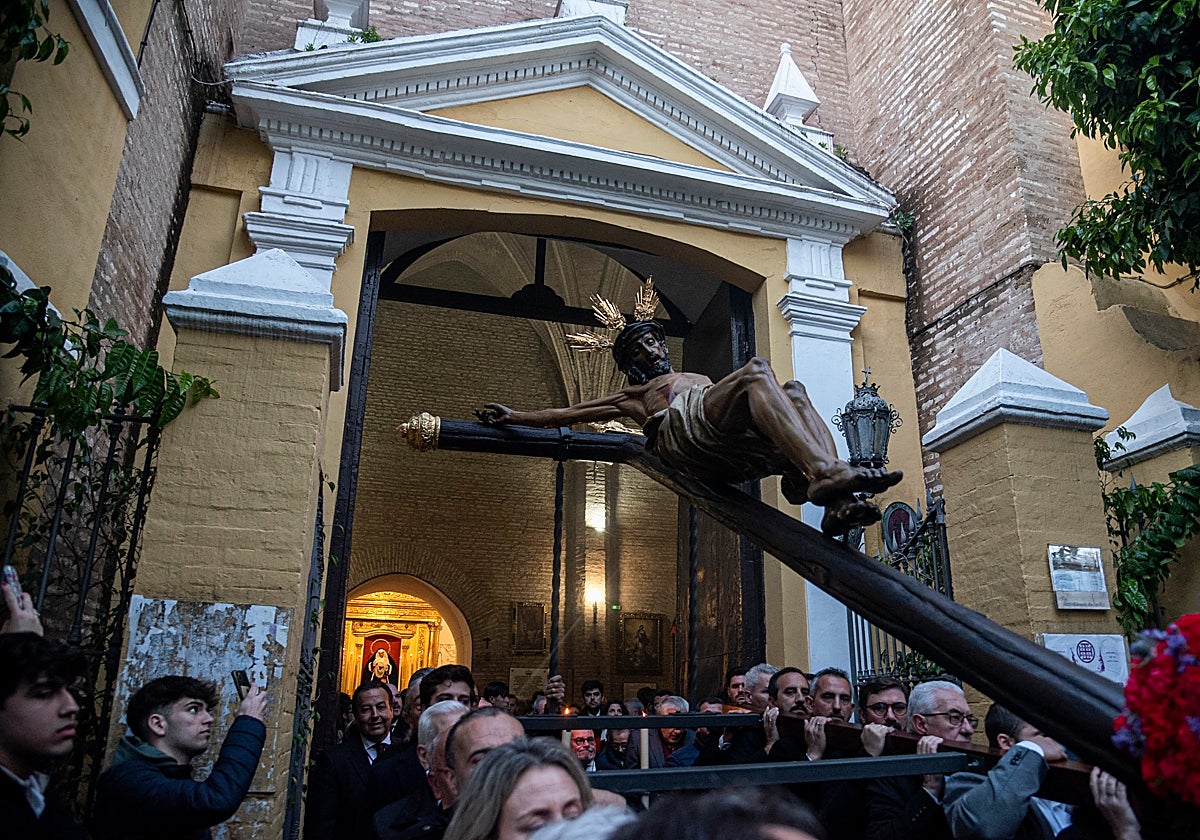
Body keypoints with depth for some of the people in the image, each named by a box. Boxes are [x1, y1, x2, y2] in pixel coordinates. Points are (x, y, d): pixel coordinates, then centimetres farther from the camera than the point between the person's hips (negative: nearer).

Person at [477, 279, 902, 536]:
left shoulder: (700, 377, 45)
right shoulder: (633, 395, 34)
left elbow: (739, 398, 37)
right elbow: (568, 413, 29)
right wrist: (514, 417, 20)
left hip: (735, 448, 5)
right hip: (683, 431, -5)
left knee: (794, 391, -21)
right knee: (757, 369, -25)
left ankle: (838, 504, -44)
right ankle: (825, 471, -48)